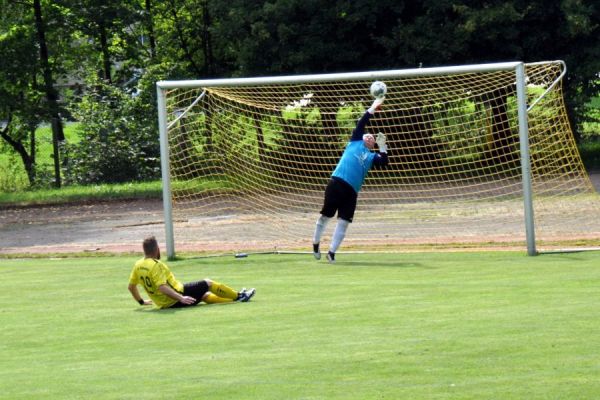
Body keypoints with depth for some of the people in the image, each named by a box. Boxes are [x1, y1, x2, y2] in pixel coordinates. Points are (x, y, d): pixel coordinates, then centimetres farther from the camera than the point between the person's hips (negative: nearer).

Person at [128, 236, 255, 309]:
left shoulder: (138, 265, 1)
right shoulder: (156, 265, -24)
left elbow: (131, 286, 9)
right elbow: (162, 287, -32)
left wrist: (141, 301, 23)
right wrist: (181, 298, -32)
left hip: (164, 304, 9)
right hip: (175, 300, -9)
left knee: (205, 296, 25)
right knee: (208, 284, 7)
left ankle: (235, 298, 34)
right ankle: (239, 296, 21)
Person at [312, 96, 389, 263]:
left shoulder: (371, 157, 20)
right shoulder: (355, 142, 15)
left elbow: (384, 162, 4)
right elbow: (360, 124, 7)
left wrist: (382, 146, 1)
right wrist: (372, 109, 7)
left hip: (351, 191, 3)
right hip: (337, 183, -3)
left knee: (343, 222, -3)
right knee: (326, 215, 1)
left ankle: (332, 253, 2)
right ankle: (315, 244, 21)